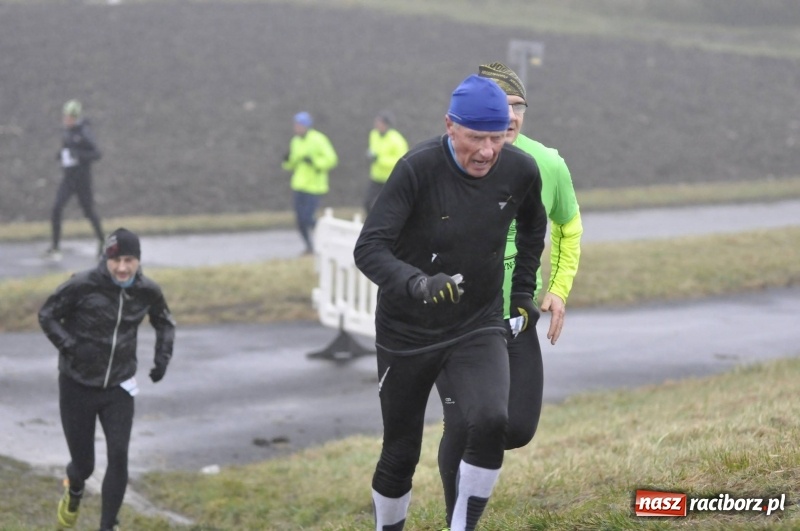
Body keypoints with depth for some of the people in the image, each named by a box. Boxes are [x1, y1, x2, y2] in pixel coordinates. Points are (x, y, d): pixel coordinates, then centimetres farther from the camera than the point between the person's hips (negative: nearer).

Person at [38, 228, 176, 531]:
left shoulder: (147, 292, -5)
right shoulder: (83, 286, -18)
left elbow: (165, 322, 16)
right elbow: (47, 315, -7)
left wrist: (163, 355, 0)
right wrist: (70, 346, -20)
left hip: (119, 388, 2)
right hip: (77, 387, -2)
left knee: (118, 457, -12)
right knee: (83, 465, 5)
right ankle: (74, 490, 44)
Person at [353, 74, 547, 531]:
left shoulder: (520, 171, -8)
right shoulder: (418, 169, -21)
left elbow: (532, 224, 16)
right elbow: (369, 247, -27)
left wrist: (524, 290, 17)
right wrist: (416, 284, -44)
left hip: (480, 327, 2)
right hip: (407, 333, -2)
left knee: (491, 423, -24)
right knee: (401, 453, 7)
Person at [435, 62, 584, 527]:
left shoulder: (548, 165, -6)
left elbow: (569, 227, 14)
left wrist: (559, 289, 6)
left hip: (518, 318, 3)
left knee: (520, 429, -1)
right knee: (463, 427, -7)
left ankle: (472, 448, 34)